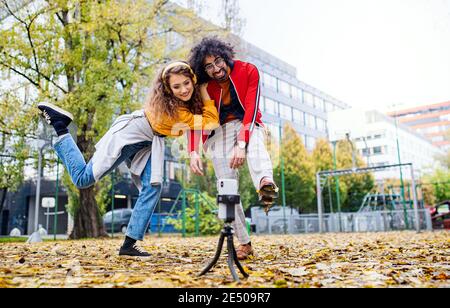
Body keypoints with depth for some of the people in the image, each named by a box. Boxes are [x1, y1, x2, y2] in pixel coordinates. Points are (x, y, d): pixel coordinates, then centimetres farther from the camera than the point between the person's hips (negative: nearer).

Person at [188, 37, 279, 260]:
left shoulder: (248, 71, -16)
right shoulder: (204, 87, -11)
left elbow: (251, 110, -25)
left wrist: (242, 144, -39)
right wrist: (194, 152, -32)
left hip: (247, 124, -1)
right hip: (219, 131, 1)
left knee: (254, 140, -39)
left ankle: (266, 185, -68)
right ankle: (244, 243, -8)